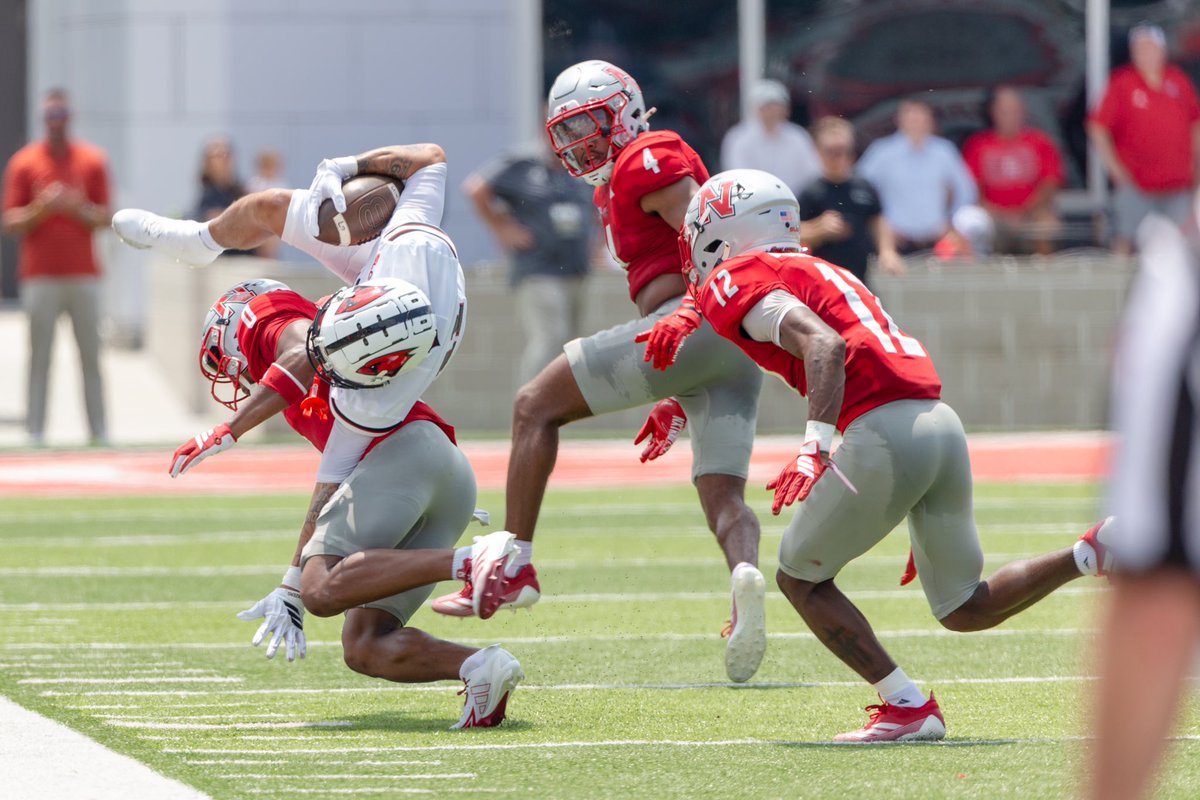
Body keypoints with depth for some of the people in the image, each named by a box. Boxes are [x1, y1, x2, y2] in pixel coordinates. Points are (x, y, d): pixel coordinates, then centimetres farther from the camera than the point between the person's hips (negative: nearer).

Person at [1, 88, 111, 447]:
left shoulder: (93, 161, 8)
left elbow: (105, 218, 6)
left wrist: (77, 208, -13)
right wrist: (41, 209, -16)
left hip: (84, 275, 1)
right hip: (40, 278, -1)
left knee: (91, 356, 2)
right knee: (39, 357, -4)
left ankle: (99, 431, 3)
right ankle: (35, 431, -3)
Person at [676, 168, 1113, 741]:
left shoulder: (738, 281, 2)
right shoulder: (820, 272, 30)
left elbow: (824, 346, -16)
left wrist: (813, 448, -27)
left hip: (883, 431, -8)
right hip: (944, 423, 8)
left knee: (801, 579, 10)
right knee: (965, 609, 18)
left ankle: (908, 706, 2)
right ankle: (1096, 552, 0)